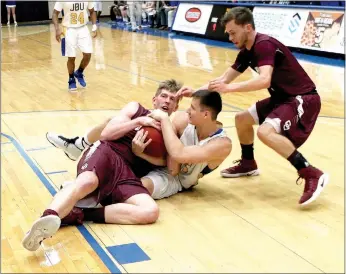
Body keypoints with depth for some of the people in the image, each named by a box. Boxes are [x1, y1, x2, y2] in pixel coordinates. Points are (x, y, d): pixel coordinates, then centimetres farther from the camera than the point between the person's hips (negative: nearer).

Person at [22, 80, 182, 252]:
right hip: (107, 153, -2)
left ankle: (78, 214, -32)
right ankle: (48, 218, -61)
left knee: (151, 212, -30)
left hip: (127, 174, 2)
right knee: (87, 181, -39)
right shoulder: (135, 109, 21)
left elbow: (163, 161, 9)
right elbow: (105, 134, 8)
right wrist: (138, 122, 1)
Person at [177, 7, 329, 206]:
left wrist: (229, 89, -36)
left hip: (303, 98, -10)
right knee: (242, 119, 17)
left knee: (266, 131, -30)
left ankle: (312, 175, -25)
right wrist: (195, 92, -1)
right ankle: (248, 164, 36)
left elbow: (264, 81, -36)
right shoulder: (247, 51, 7)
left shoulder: (264, 45, -21)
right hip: (282, 97, 10)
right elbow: (224, 79, 11)